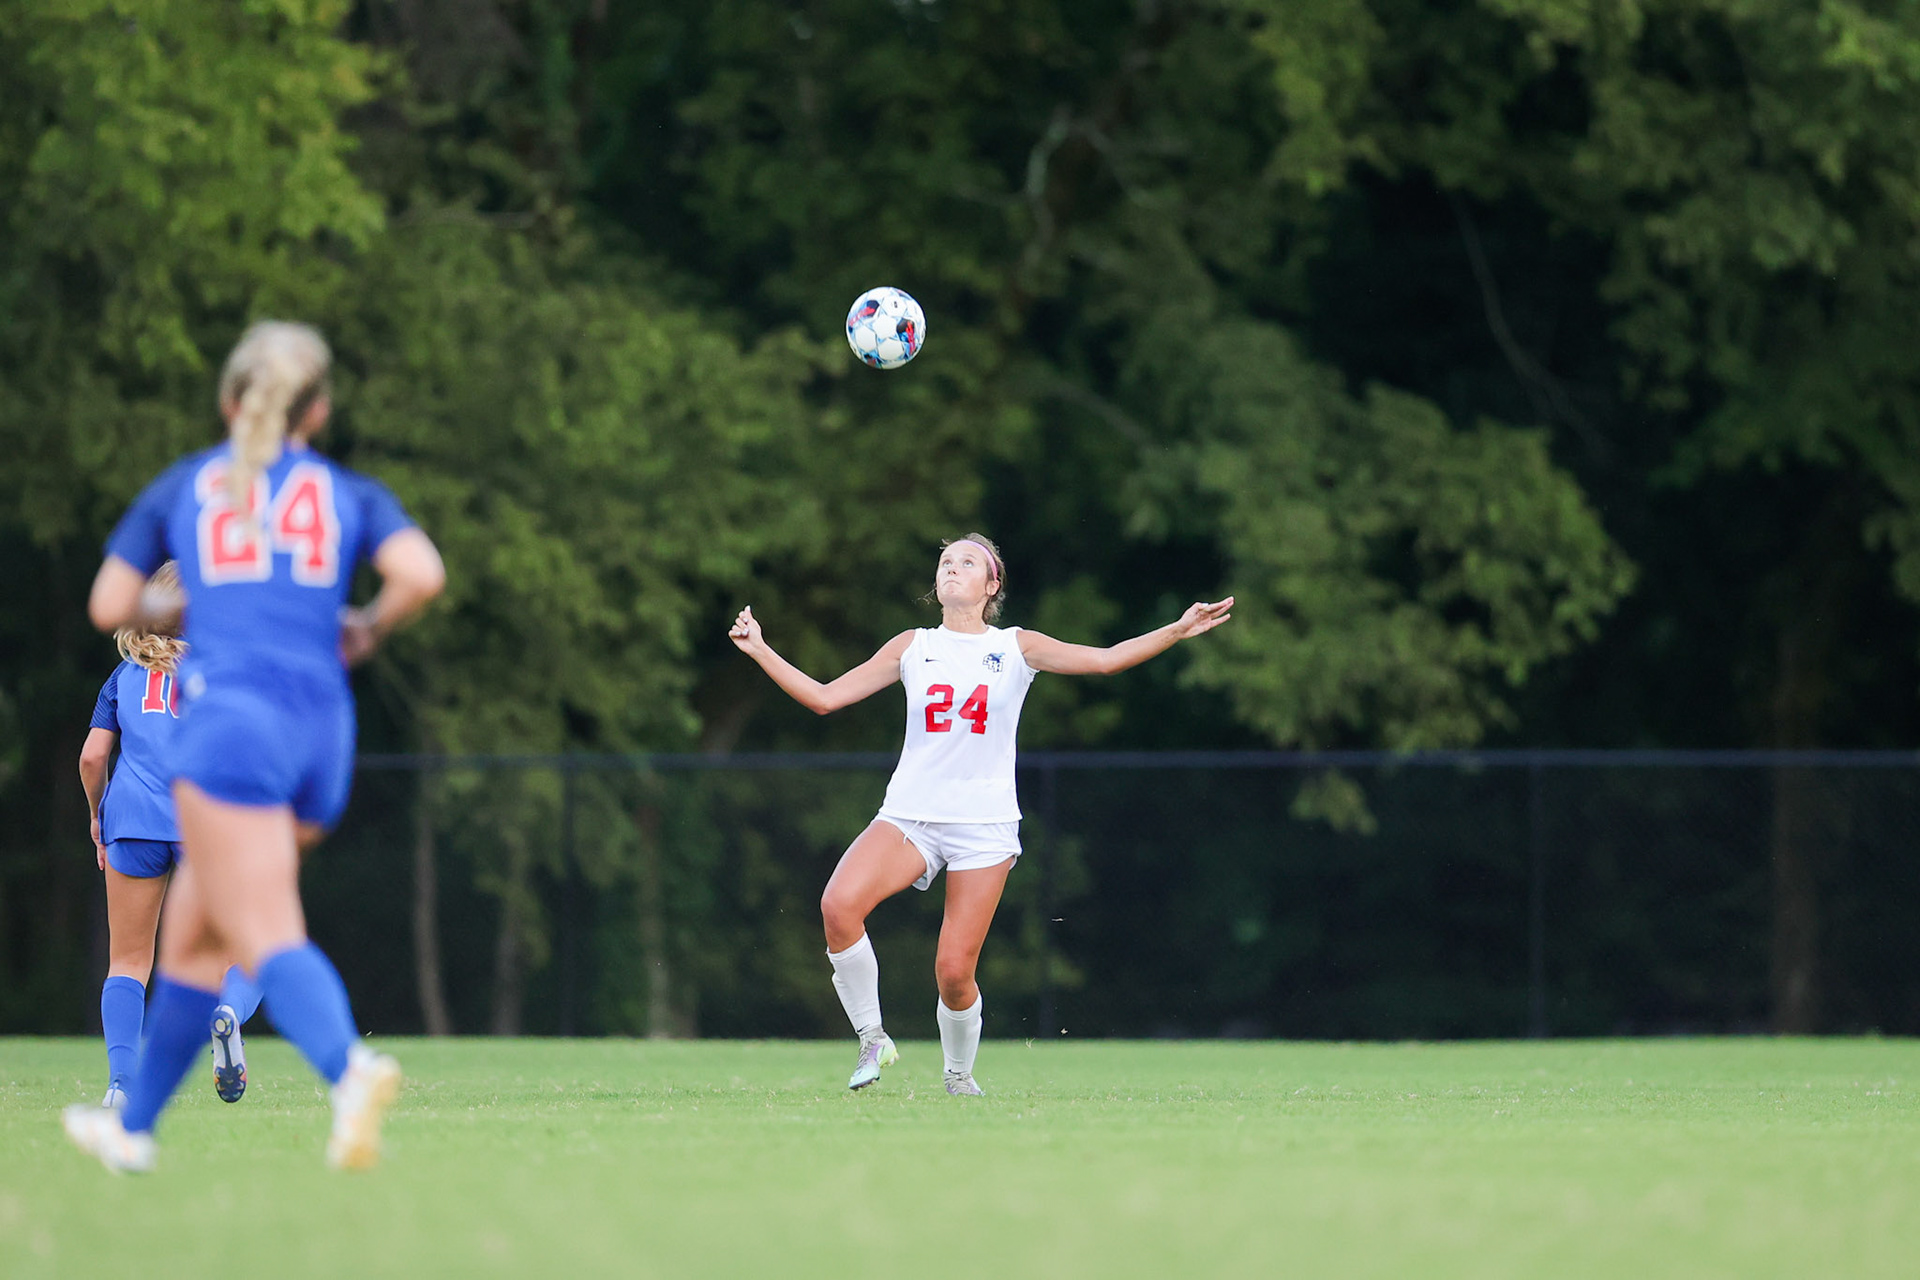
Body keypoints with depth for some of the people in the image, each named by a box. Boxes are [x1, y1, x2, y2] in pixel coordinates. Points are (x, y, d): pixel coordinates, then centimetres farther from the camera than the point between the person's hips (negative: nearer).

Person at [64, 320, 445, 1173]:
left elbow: (109, 606, 12)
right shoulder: (350, 495, 14)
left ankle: (350, 1067, -43)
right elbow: (421, 574, -4)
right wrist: (367, 629, 14)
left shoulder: (183, 486, 13)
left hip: (228, 717, -4)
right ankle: (134, 1125, 25)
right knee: (192, 938, 18)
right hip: (321, 726, 4)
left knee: (269, 940, -16)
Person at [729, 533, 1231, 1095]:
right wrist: (759, 651, 5)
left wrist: (1177, 631, -12)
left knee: (954, 972, -8)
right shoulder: (912, 648, 11)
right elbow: (824, 697, 12)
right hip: (909, 814, 1)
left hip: (983, 826, -1)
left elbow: (1105, 659, 0)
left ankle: (959, 1075, 21)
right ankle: (872, 1039, -10)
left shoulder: (1016, 648, 6)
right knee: (838, 905, -27)